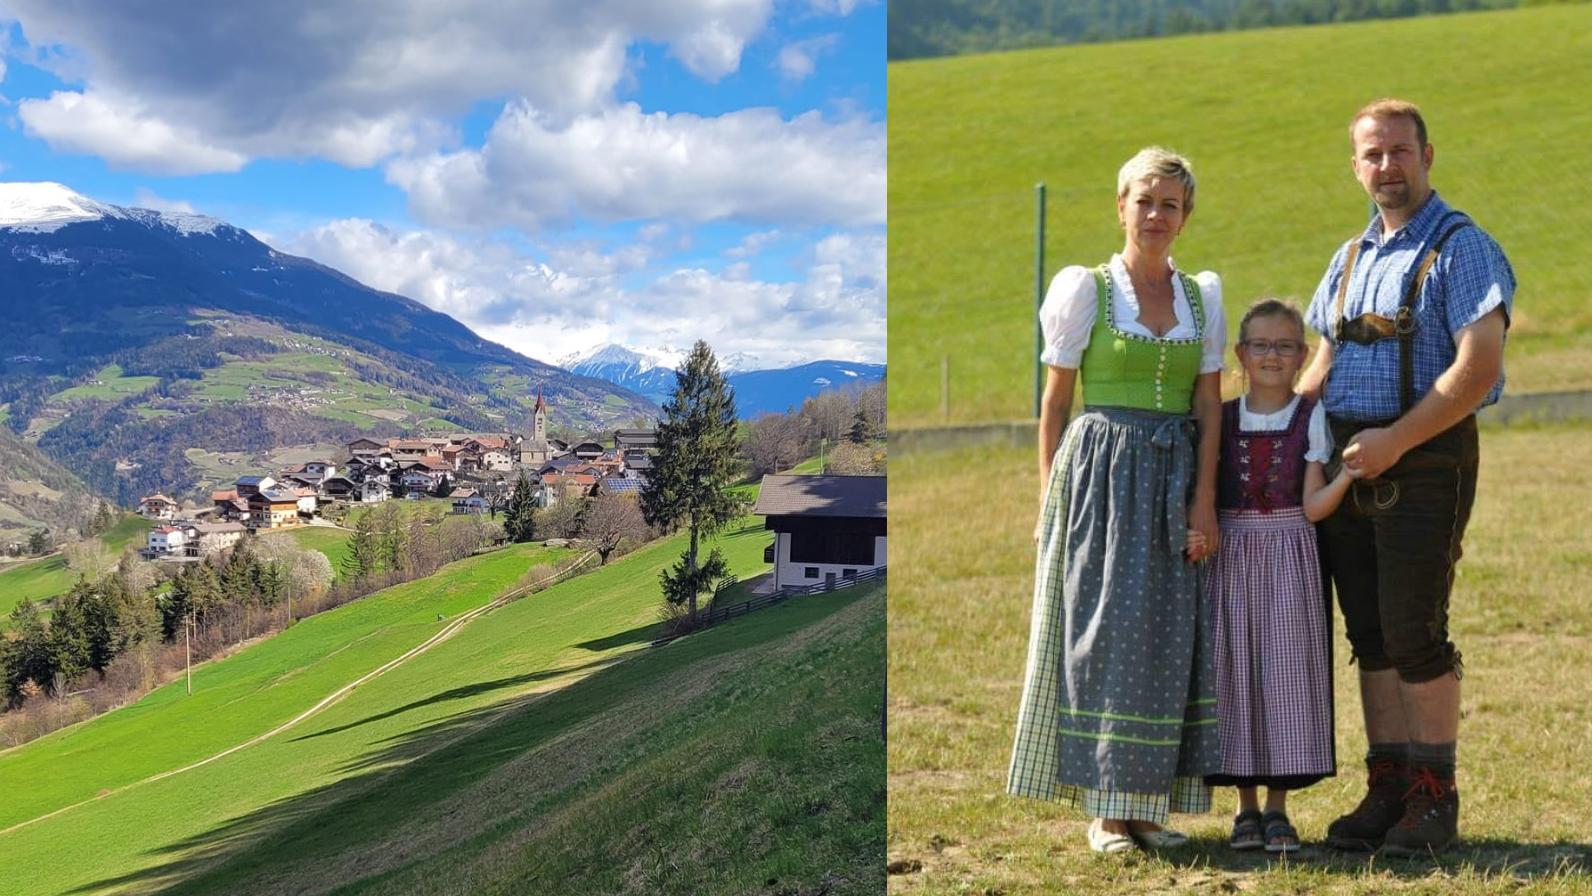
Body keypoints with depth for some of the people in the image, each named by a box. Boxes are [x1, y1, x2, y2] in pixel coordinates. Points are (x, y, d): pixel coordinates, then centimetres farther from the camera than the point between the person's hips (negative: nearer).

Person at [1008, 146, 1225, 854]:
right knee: (1105, 631, -4)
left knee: (1169, 639, 2)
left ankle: (1146, 802, 11)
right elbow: (1054, 402, 1)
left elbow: (1210, 405, 6)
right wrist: (1048, 502, -4)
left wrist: (1205, 500, -4)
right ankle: (1104, 808, 3)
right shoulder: (1086, 289, 0)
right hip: (1100, 473, -3)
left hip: (1175, 479, 3)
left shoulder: (1203, 296, 10)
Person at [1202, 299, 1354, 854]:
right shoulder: (1221, 419, 7)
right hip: (1231, 558, 2)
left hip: (1289, 557, -1)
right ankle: (1246, 807, 11)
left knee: (1286, 669, -3)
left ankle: (1278, 808, 6)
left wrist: (1348, 473, -20)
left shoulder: (1311, 419, 2)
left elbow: (1312, 507, -5)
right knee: (1236, 672, 1)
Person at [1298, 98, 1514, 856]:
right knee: (1370, 636, 8)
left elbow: (1478, 365, -17)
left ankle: (1435, 798, 4)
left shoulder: (1461, 248, -6)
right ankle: (1387, 791, 16)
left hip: (1425, 462, -7)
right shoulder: (1350, 259, 17)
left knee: (1414, 632, -7)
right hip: (1348, 466, 7)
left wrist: (1394, 441, -20)